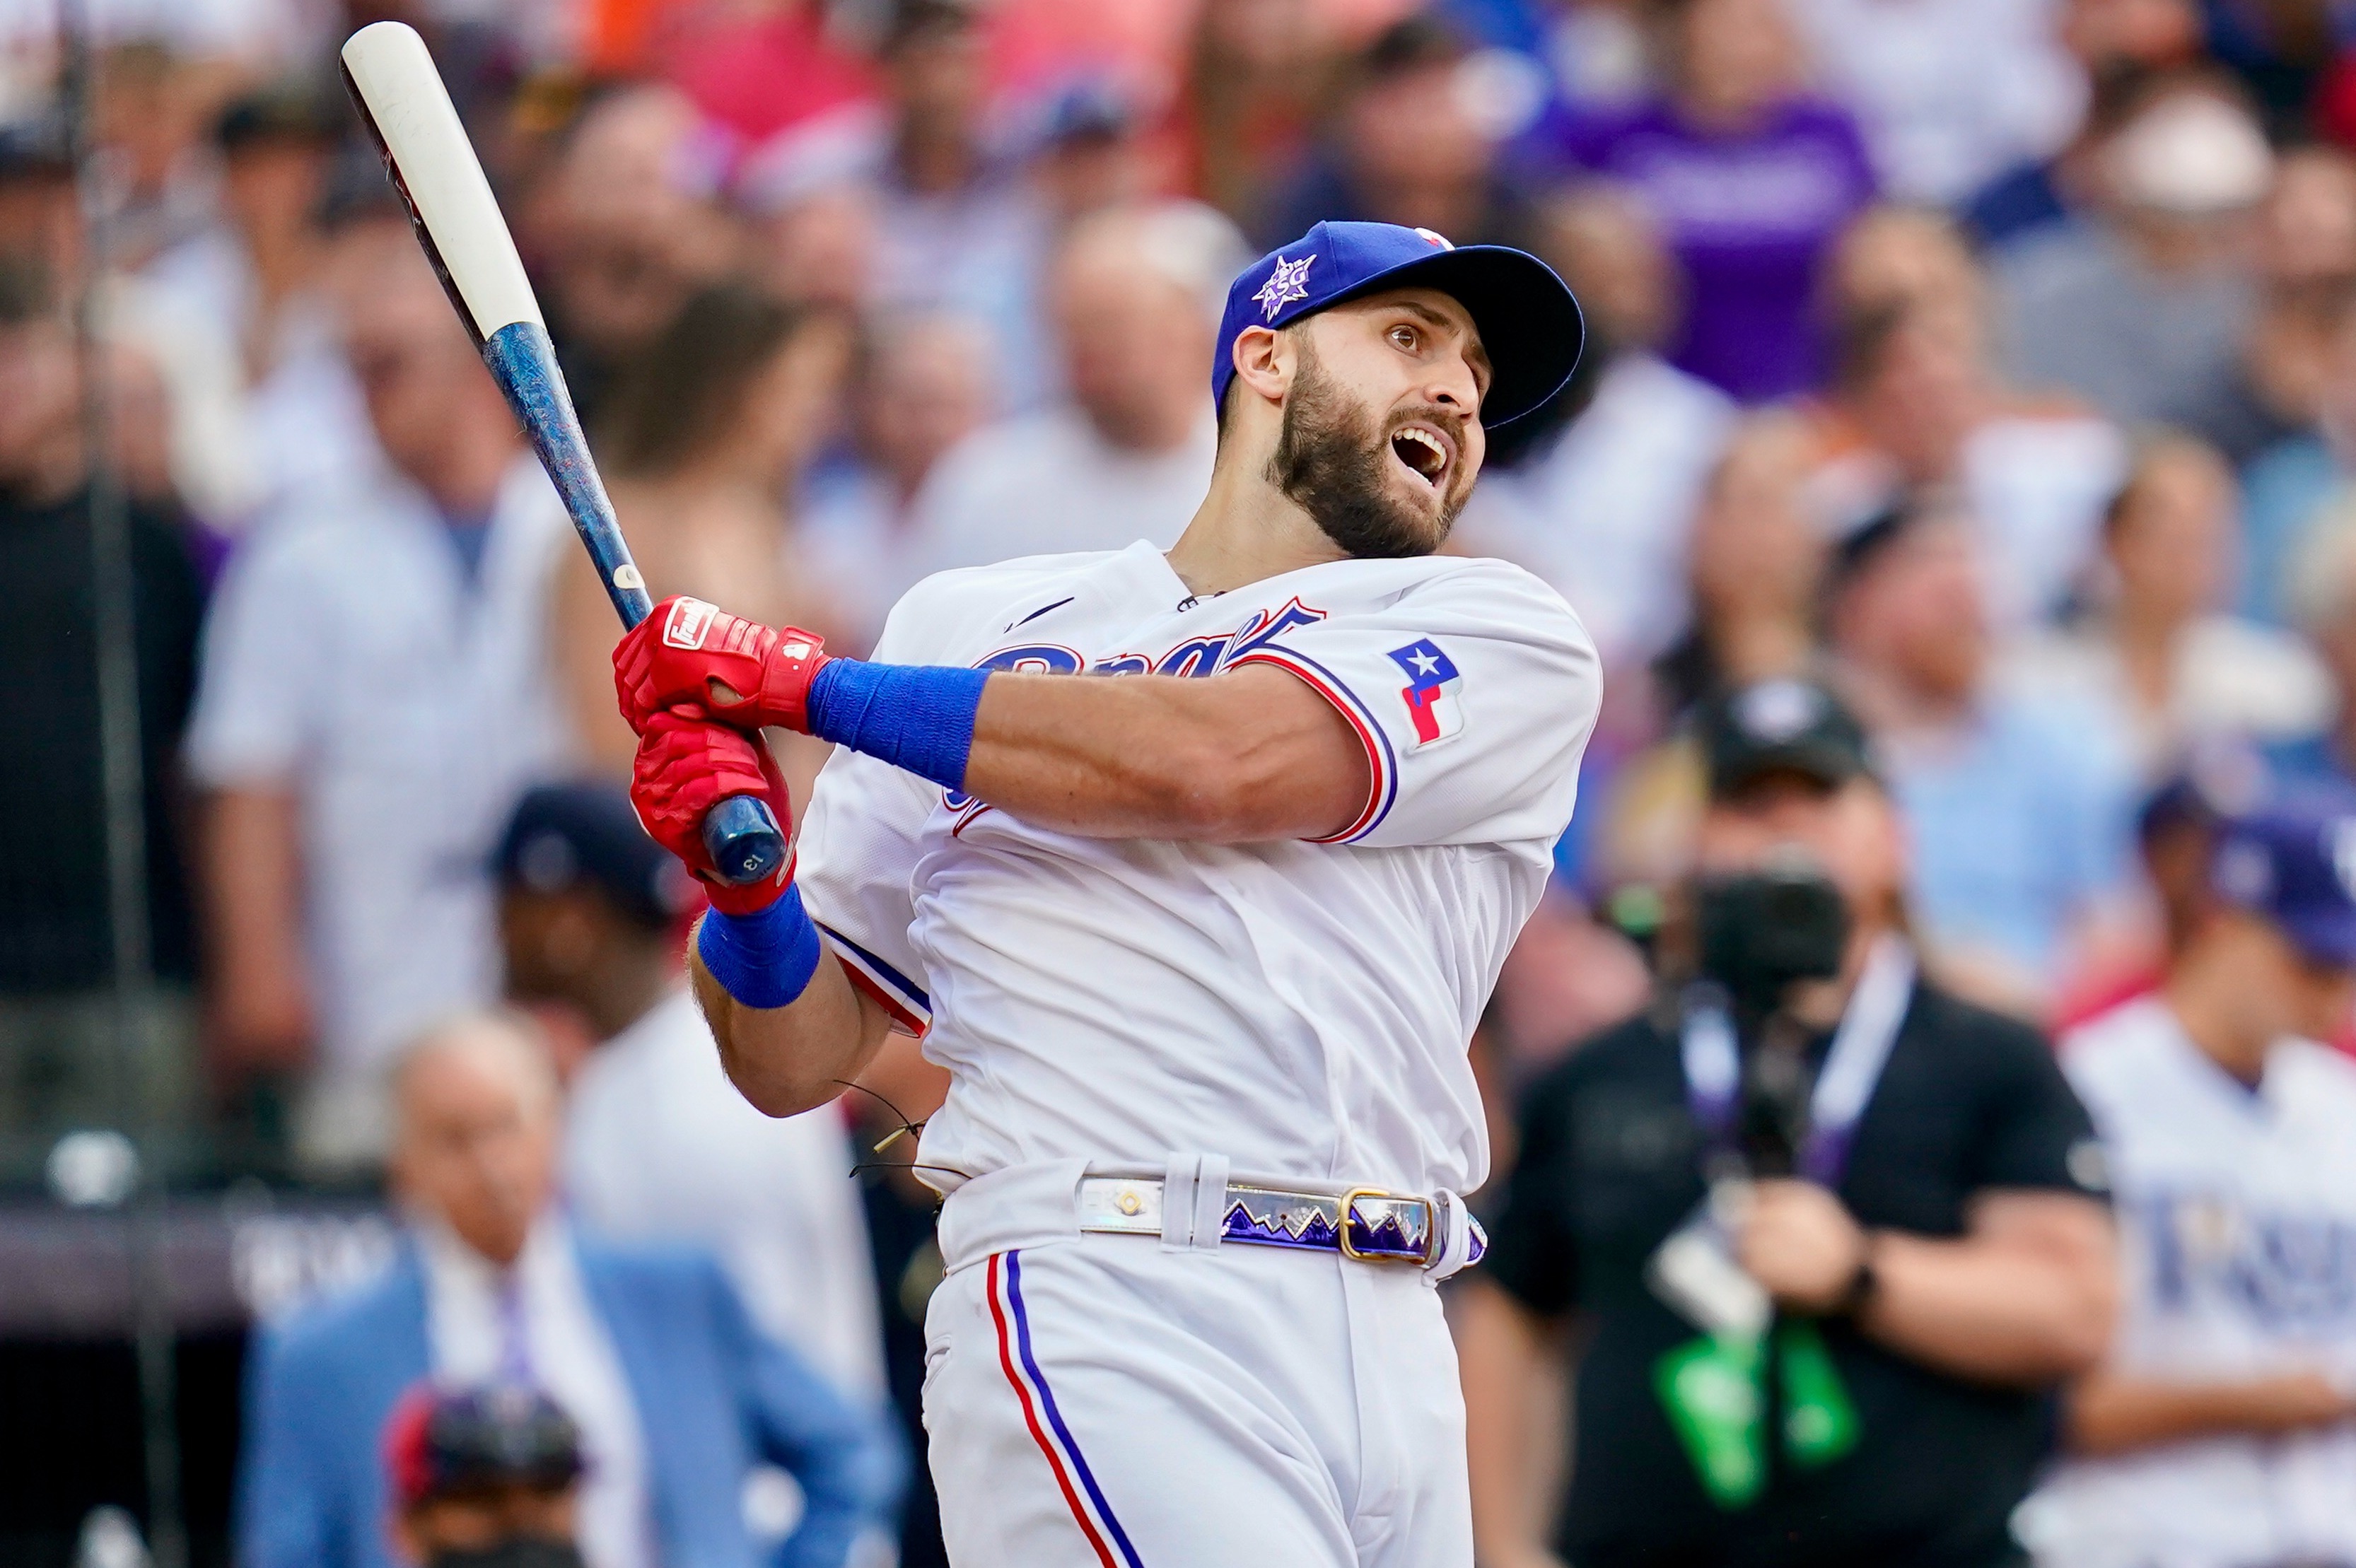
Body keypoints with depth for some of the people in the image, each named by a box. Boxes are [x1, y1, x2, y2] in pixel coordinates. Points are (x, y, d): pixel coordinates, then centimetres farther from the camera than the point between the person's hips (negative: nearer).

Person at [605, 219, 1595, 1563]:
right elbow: (797, 1060, 17)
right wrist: (744, 891, -6)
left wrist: (802, 680, -5)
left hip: (1394, 1351, 2)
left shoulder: (1508, 640, 11)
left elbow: (1221, 762, -9)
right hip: (1097, 1333, -1)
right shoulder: (975, 628, 17)